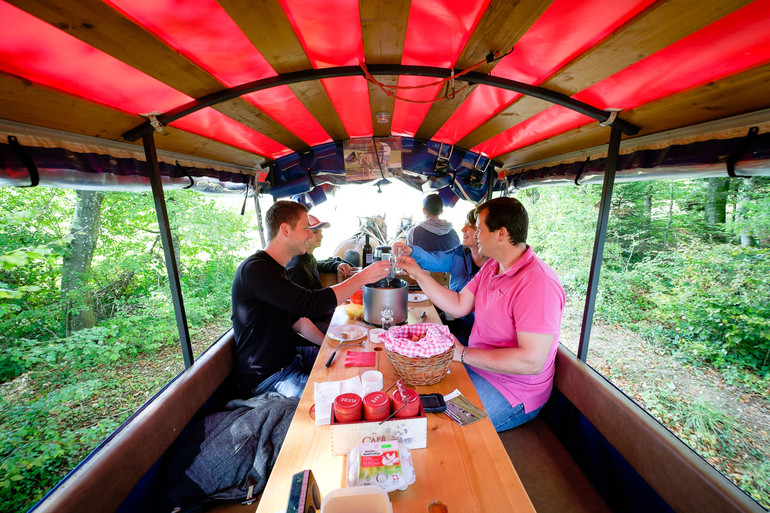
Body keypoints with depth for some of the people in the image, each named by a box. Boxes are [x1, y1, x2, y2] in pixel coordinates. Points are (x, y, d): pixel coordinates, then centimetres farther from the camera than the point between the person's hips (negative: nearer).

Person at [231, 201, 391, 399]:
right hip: (266, 377, -9)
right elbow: (312, 305, -33)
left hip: (288, 356, 9)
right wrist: (363, 277, -24)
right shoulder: (254, 270, -24)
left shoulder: (276, 268, 9)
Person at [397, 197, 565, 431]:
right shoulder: (491, 267, 3)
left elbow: (531, 362, -30)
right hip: (477, 366, 8)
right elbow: (459, 306, 3)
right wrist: (418, 274, 1)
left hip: (512, 393, -8)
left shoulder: (539, 284, -27)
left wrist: (463, 353, -25)